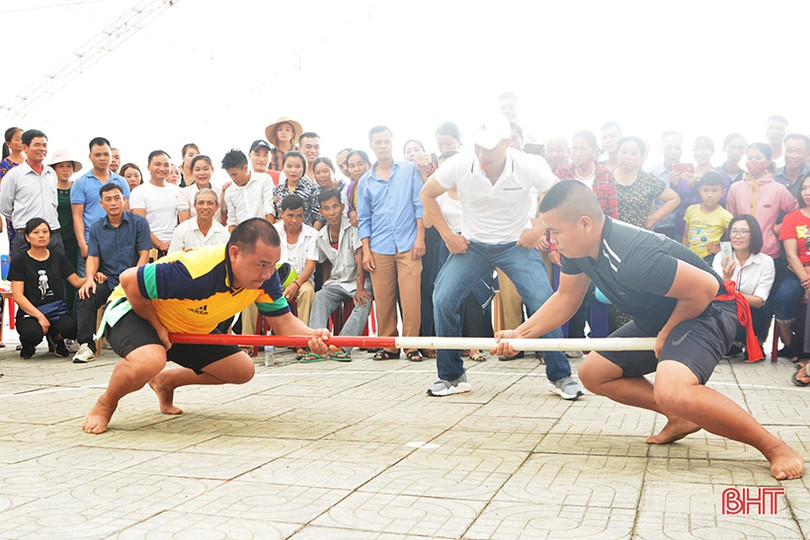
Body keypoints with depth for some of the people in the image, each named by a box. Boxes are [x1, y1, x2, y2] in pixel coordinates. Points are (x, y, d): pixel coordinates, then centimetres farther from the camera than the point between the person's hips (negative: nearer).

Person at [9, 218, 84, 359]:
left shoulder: (58, 257, 14)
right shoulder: (20, 261, 3)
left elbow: (77, 281, 10)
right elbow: (18, 295, -4)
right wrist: (39, 316, -15)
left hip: (57, 311, 2)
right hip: (29, 314, -2)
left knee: (71, 328, -32)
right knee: (33, 334, -35)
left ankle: (55, 338, 7)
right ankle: (27, 345, 6)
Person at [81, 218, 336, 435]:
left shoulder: (265, 275, -20)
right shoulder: (194, 272, -41)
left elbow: (284, 322, -15)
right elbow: (129, 281, -30)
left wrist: (313, 336, -37)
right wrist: (157, 326, -21)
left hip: (189, 328, 7)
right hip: (135, 309, -7)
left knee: (243, 371, 5)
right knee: (149, 361, -39)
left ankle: (167, 381, 28)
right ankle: (105, 405, -3)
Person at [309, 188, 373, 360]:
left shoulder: (352, 227, -11)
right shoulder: (321, 237, 4)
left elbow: (359, 259, -18)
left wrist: (360, 289, -25)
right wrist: (325, 284, 2)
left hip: (358, 281, -4)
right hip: (335, 282, 4)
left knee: (364, 302, -32)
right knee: (319, 298, -25)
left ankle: (342, 347, -38)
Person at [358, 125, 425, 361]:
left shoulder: (409, 170, 8)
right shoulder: (365, 181, 13)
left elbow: (420, 204, 5)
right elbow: (363, 219, 13)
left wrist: (420, 238, -3)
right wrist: (366, 251, 5)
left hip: (408, 244, -2)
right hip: (379, 248, 2)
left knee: (411, 297, -9)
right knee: (383, 299, 1)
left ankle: (411, 345, -2)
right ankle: (389, 345, 11)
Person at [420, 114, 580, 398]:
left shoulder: (529, 166, -19)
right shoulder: (459, 166, -17)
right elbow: (427, 194, 0)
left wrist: (539, 229, -12)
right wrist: (447, 234, -4)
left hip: (517, 244, -1)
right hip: (470, 244, 1)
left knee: (544, 304, -17)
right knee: (442, 301, -13)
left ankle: (561, 376, 2)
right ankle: (451, 376, 6)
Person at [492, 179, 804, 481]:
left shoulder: (630, 258, -36)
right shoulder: (577, 246, -7)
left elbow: (705, 288, -29)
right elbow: (565, 298, 7)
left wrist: (667, 332, -15)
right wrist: (520, 334, -5)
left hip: (707, 312, -10)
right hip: (657, 319, 10)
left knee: (671, 391, -36)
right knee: (592, 373, 8)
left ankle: (775, 447, -17)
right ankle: (681, 419, 13)